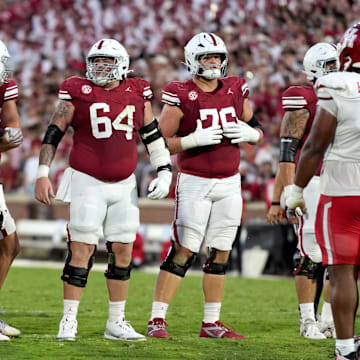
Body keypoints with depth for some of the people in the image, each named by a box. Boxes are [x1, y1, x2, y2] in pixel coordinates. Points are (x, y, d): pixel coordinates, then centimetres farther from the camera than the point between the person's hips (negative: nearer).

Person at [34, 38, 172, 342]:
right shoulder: (78, 93, -4)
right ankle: (69, 322, -2)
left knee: (123, 250, 6)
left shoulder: (137, 94, 6)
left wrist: (164, 172, 10)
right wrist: (43, 174, -7)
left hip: (124, 185, 4)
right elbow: (53, 134, -2)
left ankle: (116, 323, 15)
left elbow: (153, 135, 15)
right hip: (88, 182, -4)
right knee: (82, 250, -7)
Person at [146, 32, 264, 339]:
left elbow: (256, 127, 17)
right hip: (194, 183, -5)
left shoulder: (236, 90, 7)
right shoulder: (181, 95, -7)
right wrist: (194, 140, -21)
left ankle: (212, 323, 14)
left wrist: (250, 133, -6)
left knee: (220, 253, 7)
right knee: (183, 251, -9)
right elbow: (162, 142, -7)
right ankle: (157, 320, -5)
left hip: (229, 183, 5)